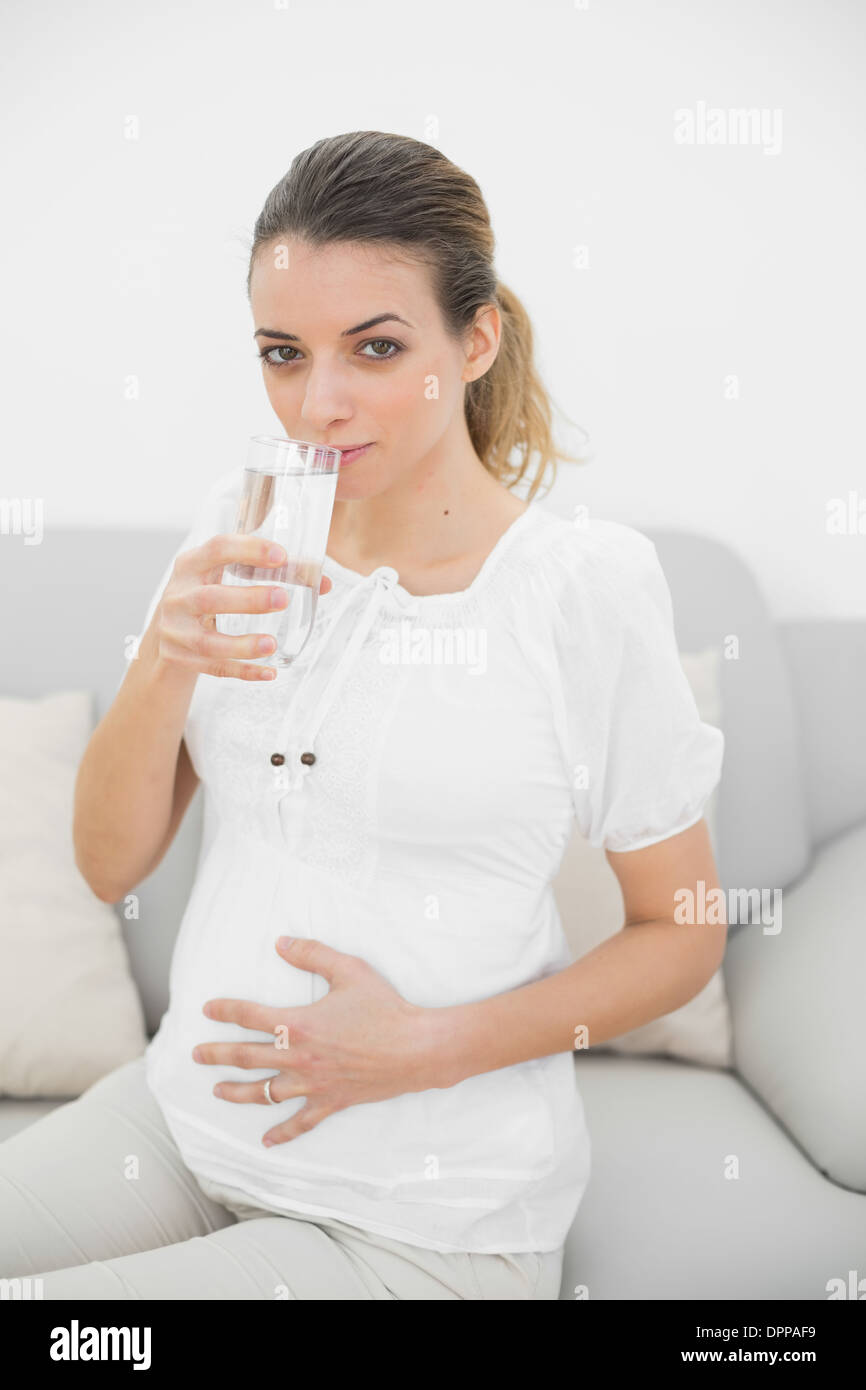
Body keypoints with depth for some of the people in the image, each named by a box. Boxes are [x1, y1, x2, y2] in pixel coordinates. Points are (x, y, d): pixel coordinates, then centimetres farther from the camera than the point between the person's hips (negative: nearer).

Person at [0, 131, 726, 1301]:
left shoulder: (587, 582, -14)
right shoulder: (243, 526, -1)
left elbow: (681, 932, -5)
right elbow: (110, 864, -1)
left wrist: (425, 1047, -16)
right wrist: (163, 664, -19)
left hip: (423, 1223, -4)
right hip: (186, 1112, 5)